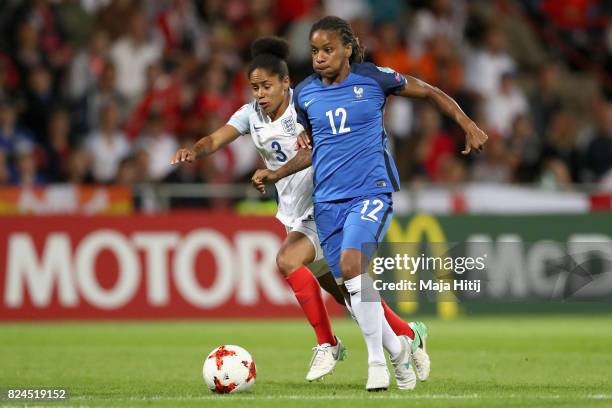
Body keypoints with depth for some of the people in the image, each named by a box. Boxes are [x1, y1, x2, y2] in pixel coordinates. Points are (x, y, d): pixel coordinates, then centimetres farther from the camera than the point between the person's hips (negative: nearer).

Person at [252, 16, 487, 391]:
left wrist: (468, 126, -1)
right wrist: (276, 174, 7)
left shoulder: (373, 79, -4)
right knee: (352, 289, 4)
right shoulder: (305, 93, 6)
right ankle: (399, 347, 27)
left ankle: (377, 359, -18)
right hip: (328, 200, 5)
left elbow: (430, 92, 8)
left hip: (371, 190, -5)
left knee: (351, 262, -28)